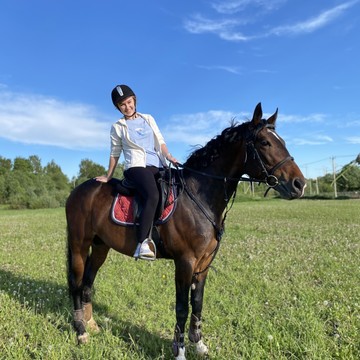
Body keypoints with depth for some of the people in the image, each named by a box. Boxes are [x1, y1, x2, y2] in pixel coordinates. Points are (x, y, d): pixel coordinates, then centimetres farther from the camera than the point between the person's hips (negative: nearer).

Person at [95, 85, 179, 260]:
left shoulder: (148, 119, 20)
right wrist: (108, 176, 17)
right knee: (153, 195, -34)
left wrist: (169, 156, -1)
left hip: (157, 166, 5)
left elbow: (160, 140, 16)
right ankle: (142, 244, -38)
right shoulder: (117, 127, 10)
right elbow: (115, 153, 15)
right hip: (136, 167, -5)